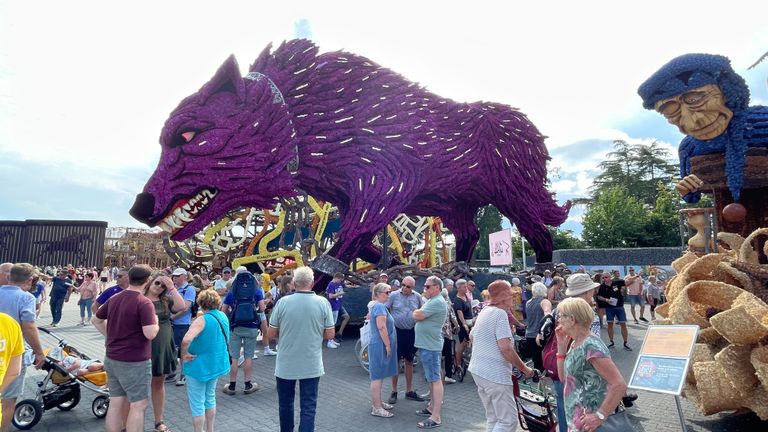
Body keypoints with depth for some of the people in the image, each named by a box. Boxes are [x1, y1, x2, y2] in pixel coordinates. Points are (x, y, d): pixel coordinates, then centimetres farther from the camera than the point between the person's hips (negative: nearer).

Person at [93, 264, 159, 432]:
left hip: (112, 358, 8)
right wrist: (156, 322, -6)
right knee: (138, 405, 2)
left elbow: (96, 320, 20)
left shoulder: (114, 299, 6)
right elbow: (150, 334, -25)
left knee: (115, 403, 14)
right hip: (135, 362, -8)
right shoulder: (144, 303, -19)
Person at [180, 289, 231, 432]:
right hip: (217, 364, 8)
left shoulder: (202, 321, -22)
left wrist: (184, 355, -21)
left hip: (199, 366, -7)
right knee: (210, 398, 23)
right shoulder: (223, 316, 1)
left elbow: (186, 340, -37)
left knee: (197, 404, 7)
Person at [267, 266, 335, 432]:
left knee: (285, 403, 20)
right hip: (312, 365, -1)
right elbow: (330, 334, -4)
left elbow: (271, 334, -3)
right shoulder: (323, 303, -8)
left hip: (286, 365, 1)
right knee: (308, 407, 7)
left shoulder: (283, 302, -9)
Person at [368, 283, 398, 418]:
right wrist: (388, 345, -19)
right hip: (380, 345, -10)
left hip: (378, 345, 10)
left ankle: (377, 402, 27)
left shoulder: (376, 306, 15)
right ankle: (376, 408, 1)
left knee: (378, 376, 17)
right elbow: (381, 328, -24)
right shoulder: (380, 306, -18)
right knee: (377, 376, -4)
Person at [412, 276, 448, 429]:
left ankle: (436, 417, -5)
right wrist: (418, 313, -3)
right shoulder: (431, 301, 16)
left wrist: (416, 312, -1)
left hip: (430, 346, -11)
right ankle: (431, 407, 30)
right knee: (431, 378, 18)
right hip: (425, 344, 11)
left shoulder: (437, 302, -19)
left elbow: (417, 316, -21)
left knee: (435, 379, -7)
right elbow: (417, 316, 17)